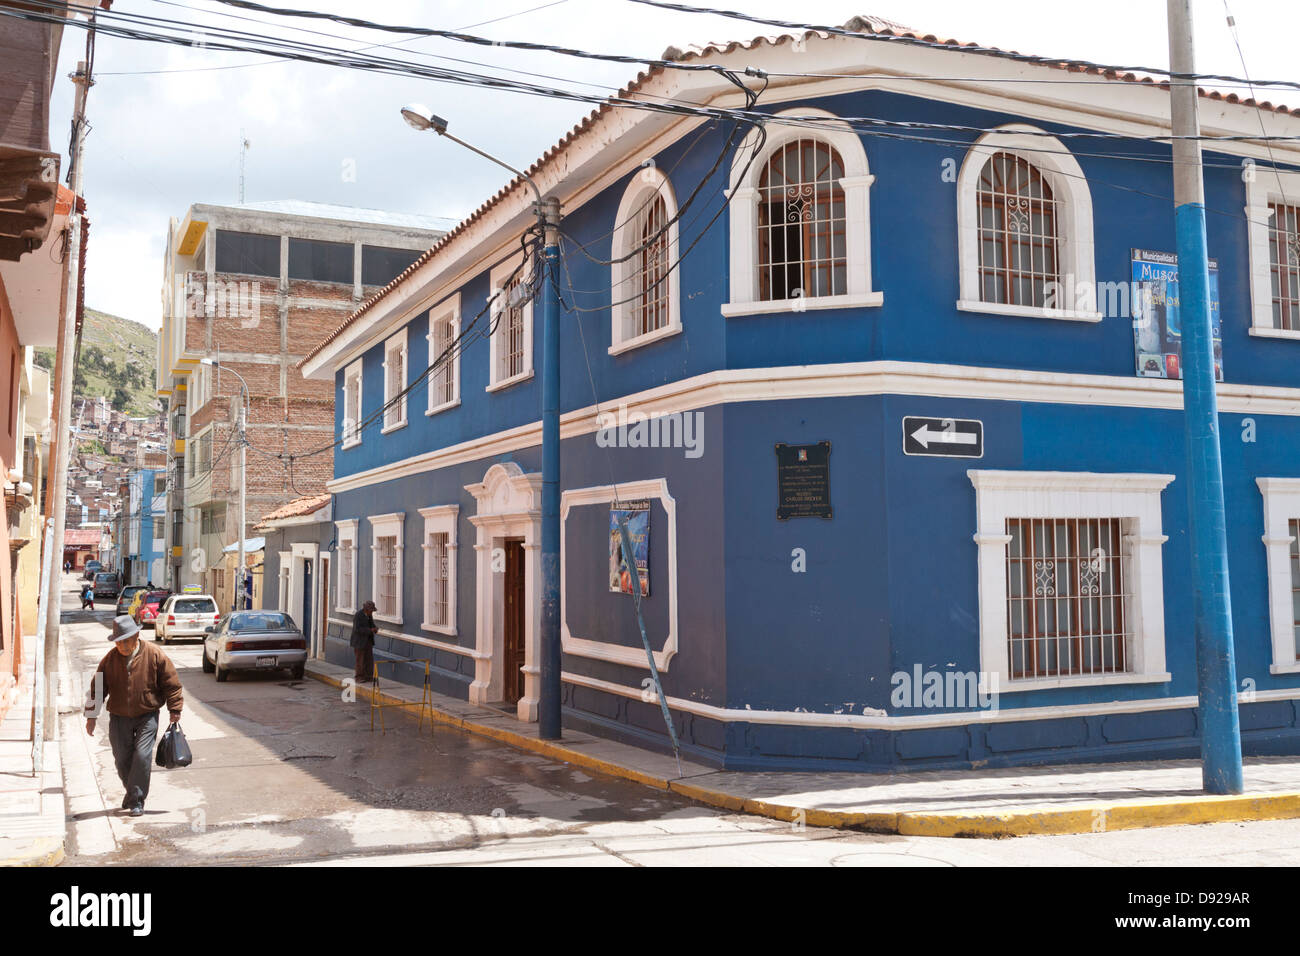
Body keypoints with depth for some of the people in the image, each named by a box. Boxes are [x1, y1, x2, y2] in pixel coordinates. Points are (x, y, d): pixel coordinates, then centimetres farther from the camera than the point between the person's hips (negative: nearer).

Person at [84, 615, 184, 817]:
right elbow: (97, 688, 6)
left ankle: (136, 800, -1)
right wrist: (91, 716, 5)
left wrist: (175, 710, -4)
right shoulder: (110, 659, -3)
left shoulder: (154, 655, -10)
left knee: (142, 756, -11)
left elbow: (171, 683, -3)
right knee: (122, 759, 7)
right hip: (119, 717, 3)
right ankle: (131, 790, 32)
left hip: (147, 716, -3)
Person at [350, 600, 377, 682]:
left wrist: (374, 629, -7)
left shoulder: (369, 614, 4)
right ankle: (359, 678, 7)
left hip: (368, 640, 7)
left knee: (369, 659, 4)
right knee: (360, 659, -2)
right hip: (359, 640, -7)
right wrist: (370, 630, -27)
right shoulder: (358, 615, -20)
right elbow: (357, 629, -25)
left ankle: (368, 676, 9)